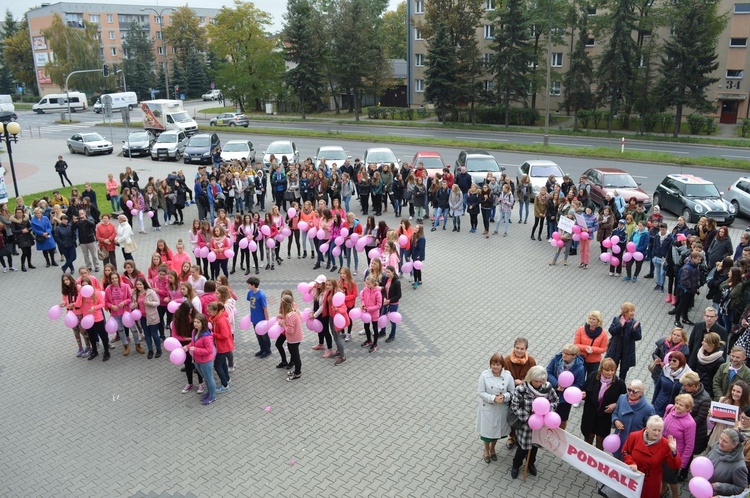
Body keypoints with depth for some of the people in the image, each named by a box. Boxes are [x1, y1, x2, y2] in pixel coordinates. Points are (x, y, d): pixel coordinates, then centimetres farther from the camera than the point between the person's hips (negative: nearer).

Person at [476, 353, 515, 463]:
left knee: (498, 429, 20)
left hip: (502, 409, 2)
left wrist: (504, 397, -24)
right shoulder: (484, 375, -18)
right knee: (487, 429, 12)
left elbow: (512, 392, -4)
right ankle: (486, 449, 42)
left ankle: (492, 448, 49)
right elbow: (480, 392, -14)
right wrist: (494, 398, -24)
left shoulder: (508, 376, -14)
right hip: (487, 408, -2)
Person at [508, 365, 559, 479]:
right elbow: (514, 407, -19)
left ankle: (531, 464, 50)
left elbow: (554, 401, 0)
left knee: (535, 445, 23)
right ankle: (516, 465, 38)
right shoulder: (521, 389, -27)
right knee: (524, 446, 10)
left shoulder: (548, 387, -15)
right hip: (525, 424, -4)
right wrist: (528, 417, -23)